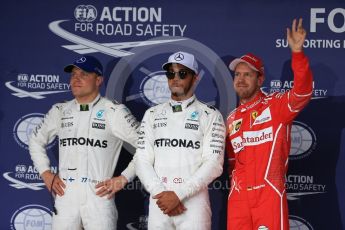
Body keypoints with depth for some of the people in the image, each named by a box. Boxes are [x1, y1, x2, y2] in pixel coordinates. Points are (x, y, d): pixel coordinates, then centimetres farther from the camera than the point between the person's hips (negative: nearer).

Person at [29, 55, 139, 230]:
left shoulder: (114, 111, -1)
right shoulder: (59, 111, 12)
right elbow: (36, 140, 26)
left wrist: (123, 179, -5)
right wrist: (45, 173, 14)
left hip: (99, 195, -3)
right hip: (64, 195, 4)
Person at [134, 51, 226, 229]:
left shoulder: (211, 116, 3)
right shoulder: (152, 115, 13)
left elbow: (214, 164, -6)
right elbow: (142, 161, 7)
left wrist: (179, 194, -14)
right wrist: (161, 193, -9)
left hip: (194, 202, -3)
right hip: (159, 202, 3)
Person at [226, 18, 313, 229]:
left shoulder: (275, 105, -1)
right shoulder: (232, 119, 16)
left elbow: (303, 92, -20)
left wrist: (297, 52, -30)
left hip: (269, 193, -5)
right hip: (238, 197, 5)